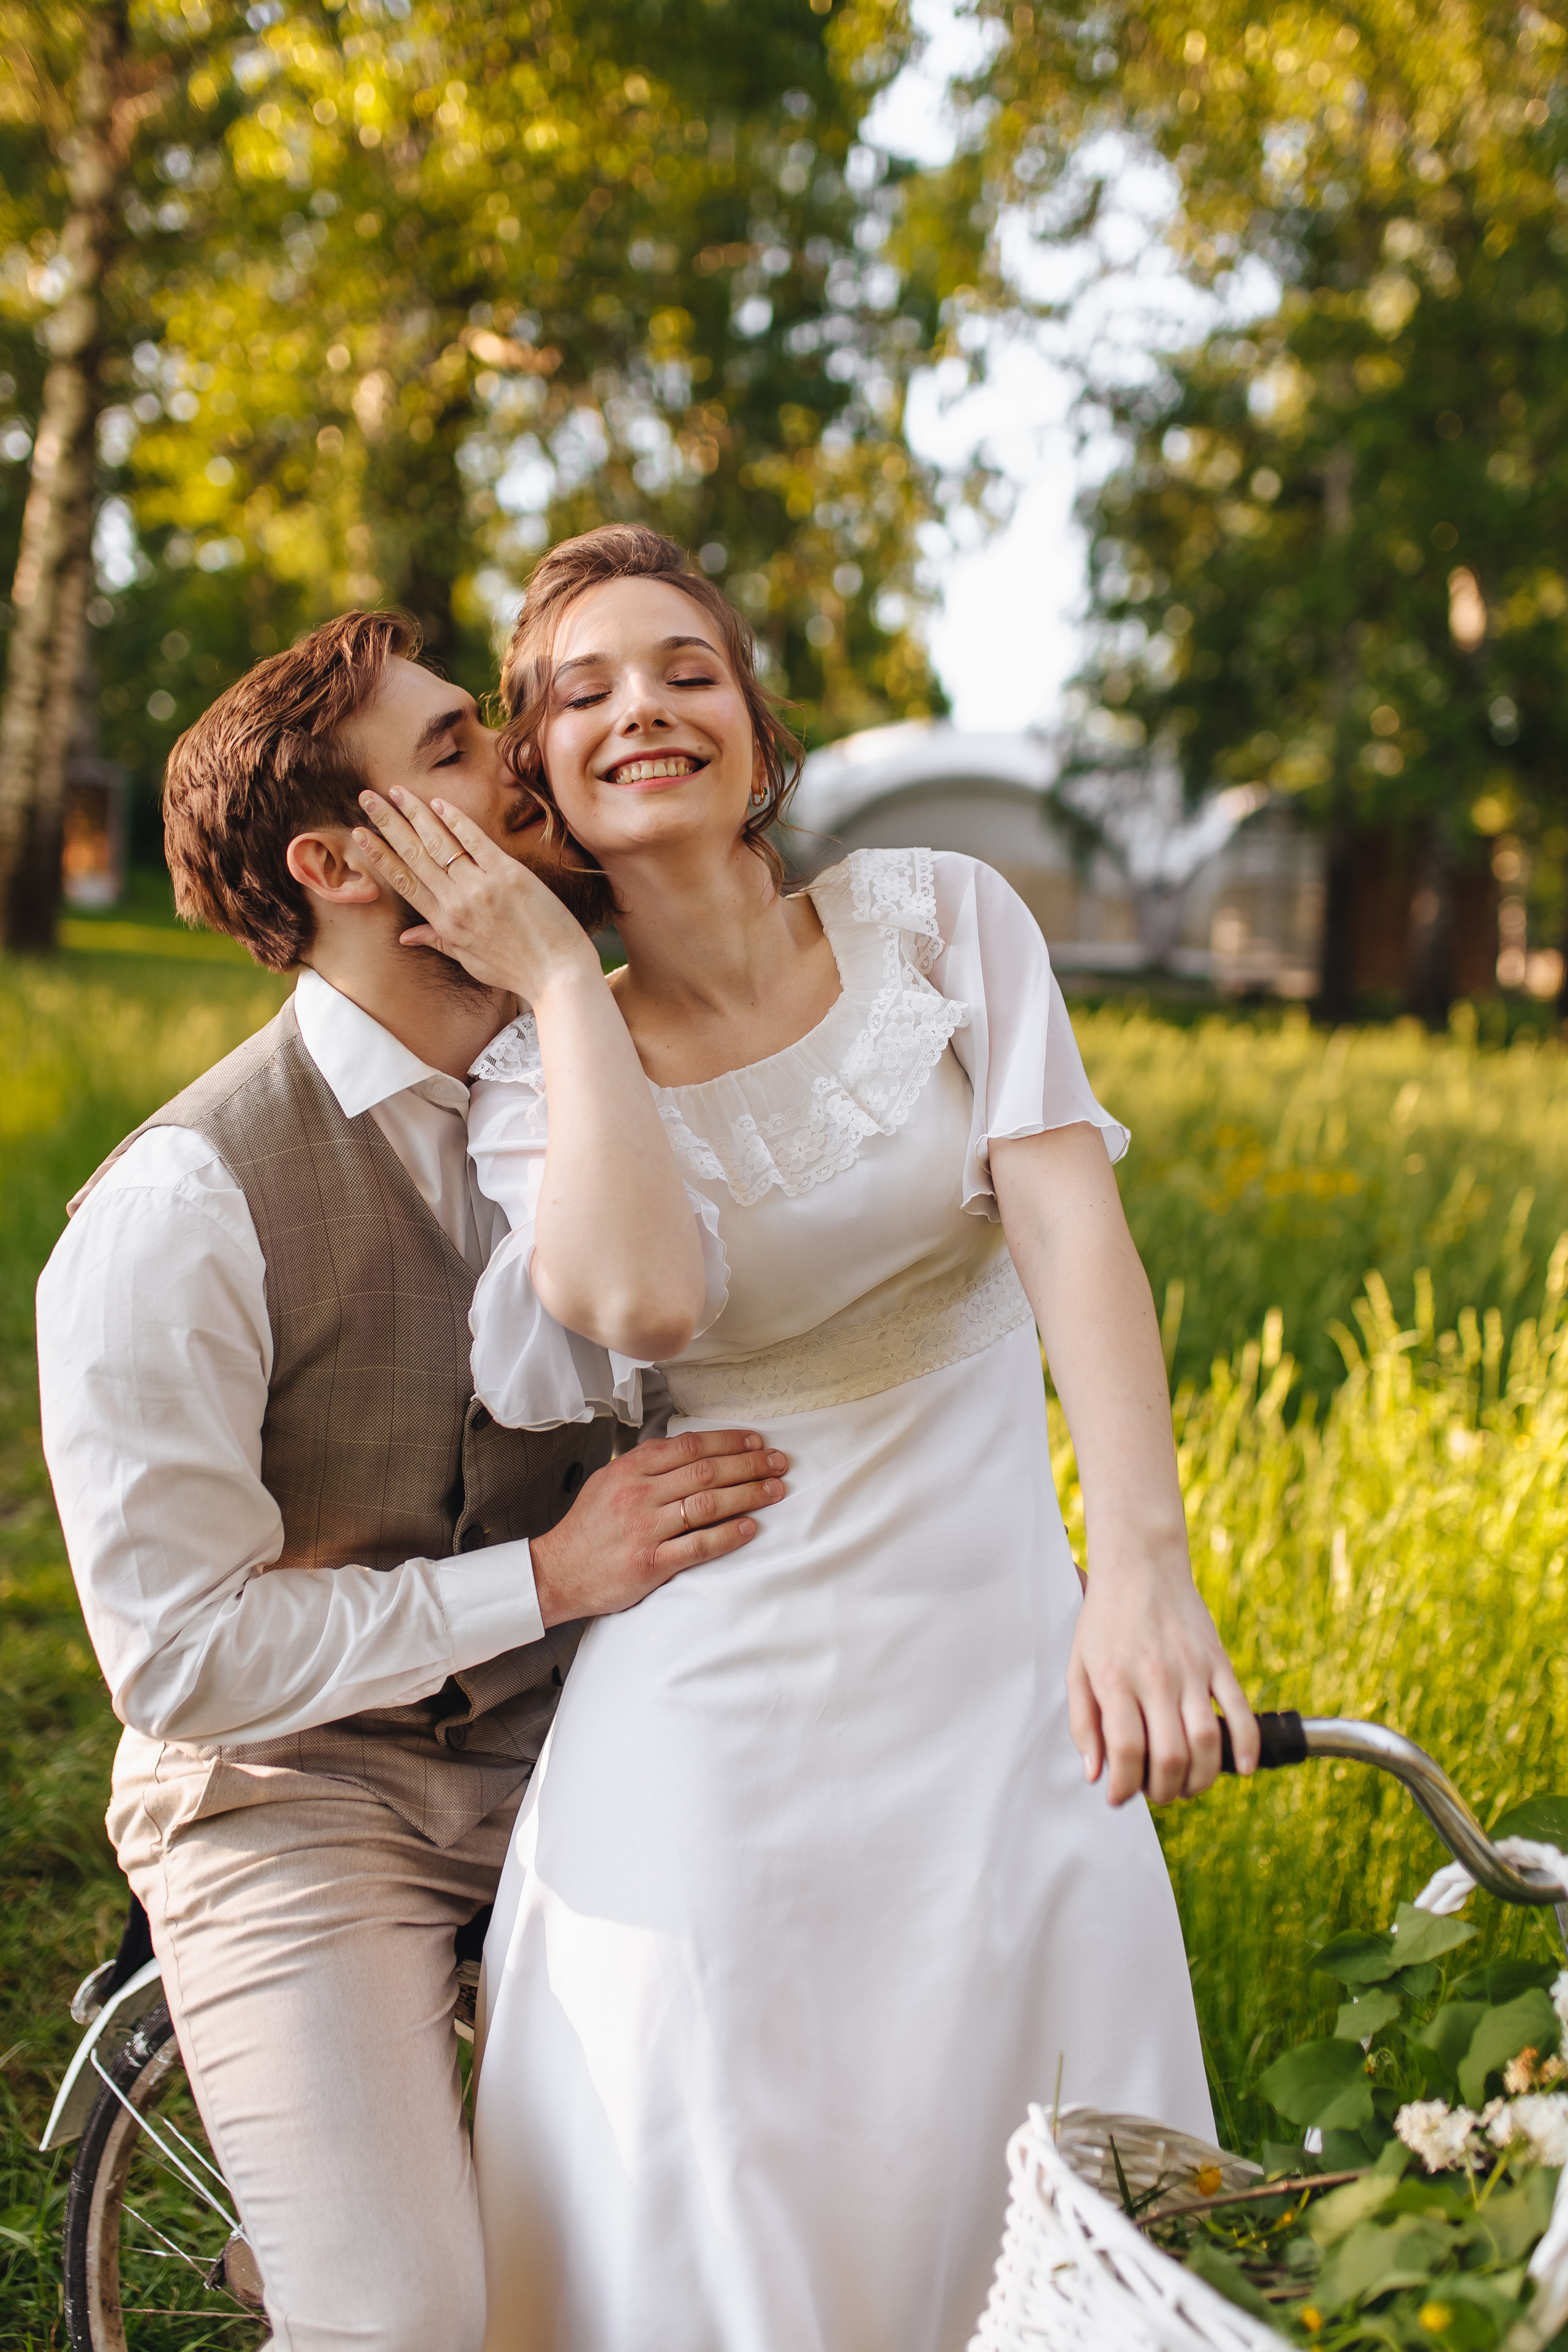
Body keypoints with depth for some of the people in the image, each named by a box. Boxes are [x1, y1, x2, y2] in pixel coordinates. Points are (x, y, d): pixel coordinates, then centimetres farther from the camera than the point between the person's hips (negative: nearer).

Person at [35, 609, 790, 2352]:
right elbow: (179, 1653, -18)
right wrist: (547, 1573, -17)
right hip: (299, 1791, -4)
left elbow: (642, 1301, -28)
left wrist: (566, 971, -24)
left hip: (557, 1754, 5)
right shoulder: (183, 1207, -18)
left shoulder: (590, 1072, -3)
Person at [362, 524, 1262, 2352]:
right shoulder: (540, 1068, -1)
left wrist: (1142, 1570, -28)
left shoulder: (938, 920, 0)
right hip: (718, 1722, -1)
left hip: (996, 1678, 1)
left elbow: (1074, 1227, -13)